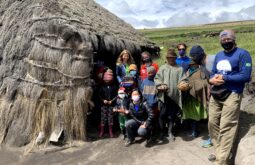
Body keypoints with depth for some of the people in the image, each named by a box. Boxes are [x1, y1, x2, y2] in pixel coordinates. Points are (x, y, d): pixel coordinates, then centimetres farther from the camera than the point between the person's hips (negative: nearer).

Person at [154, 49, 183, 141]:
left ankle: (169, 132, 22)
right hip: (164, 95, 0)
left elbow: (181, 81, 1)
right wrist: (161, 85, -11)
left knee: (172, 115, 7)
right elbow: (156, 78, 6)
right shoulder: (162, 68, 11)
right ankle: (162, 131, 18)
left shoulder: (180, 69, 8)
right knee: (162, 114, -1)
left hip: (175, 95, 0)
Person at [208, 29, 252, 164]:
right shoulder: (218, 55, 18)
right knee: (213, 123, 11)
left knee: (226, 128, -8)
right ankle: (219, 152, 27)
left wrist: (225, 78, -17)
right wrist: (212, 79, -5)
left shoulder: (242, 54, -5)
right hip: (215, 94, 7)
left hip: (232, 95, -7)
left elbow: (246, 76, -14)